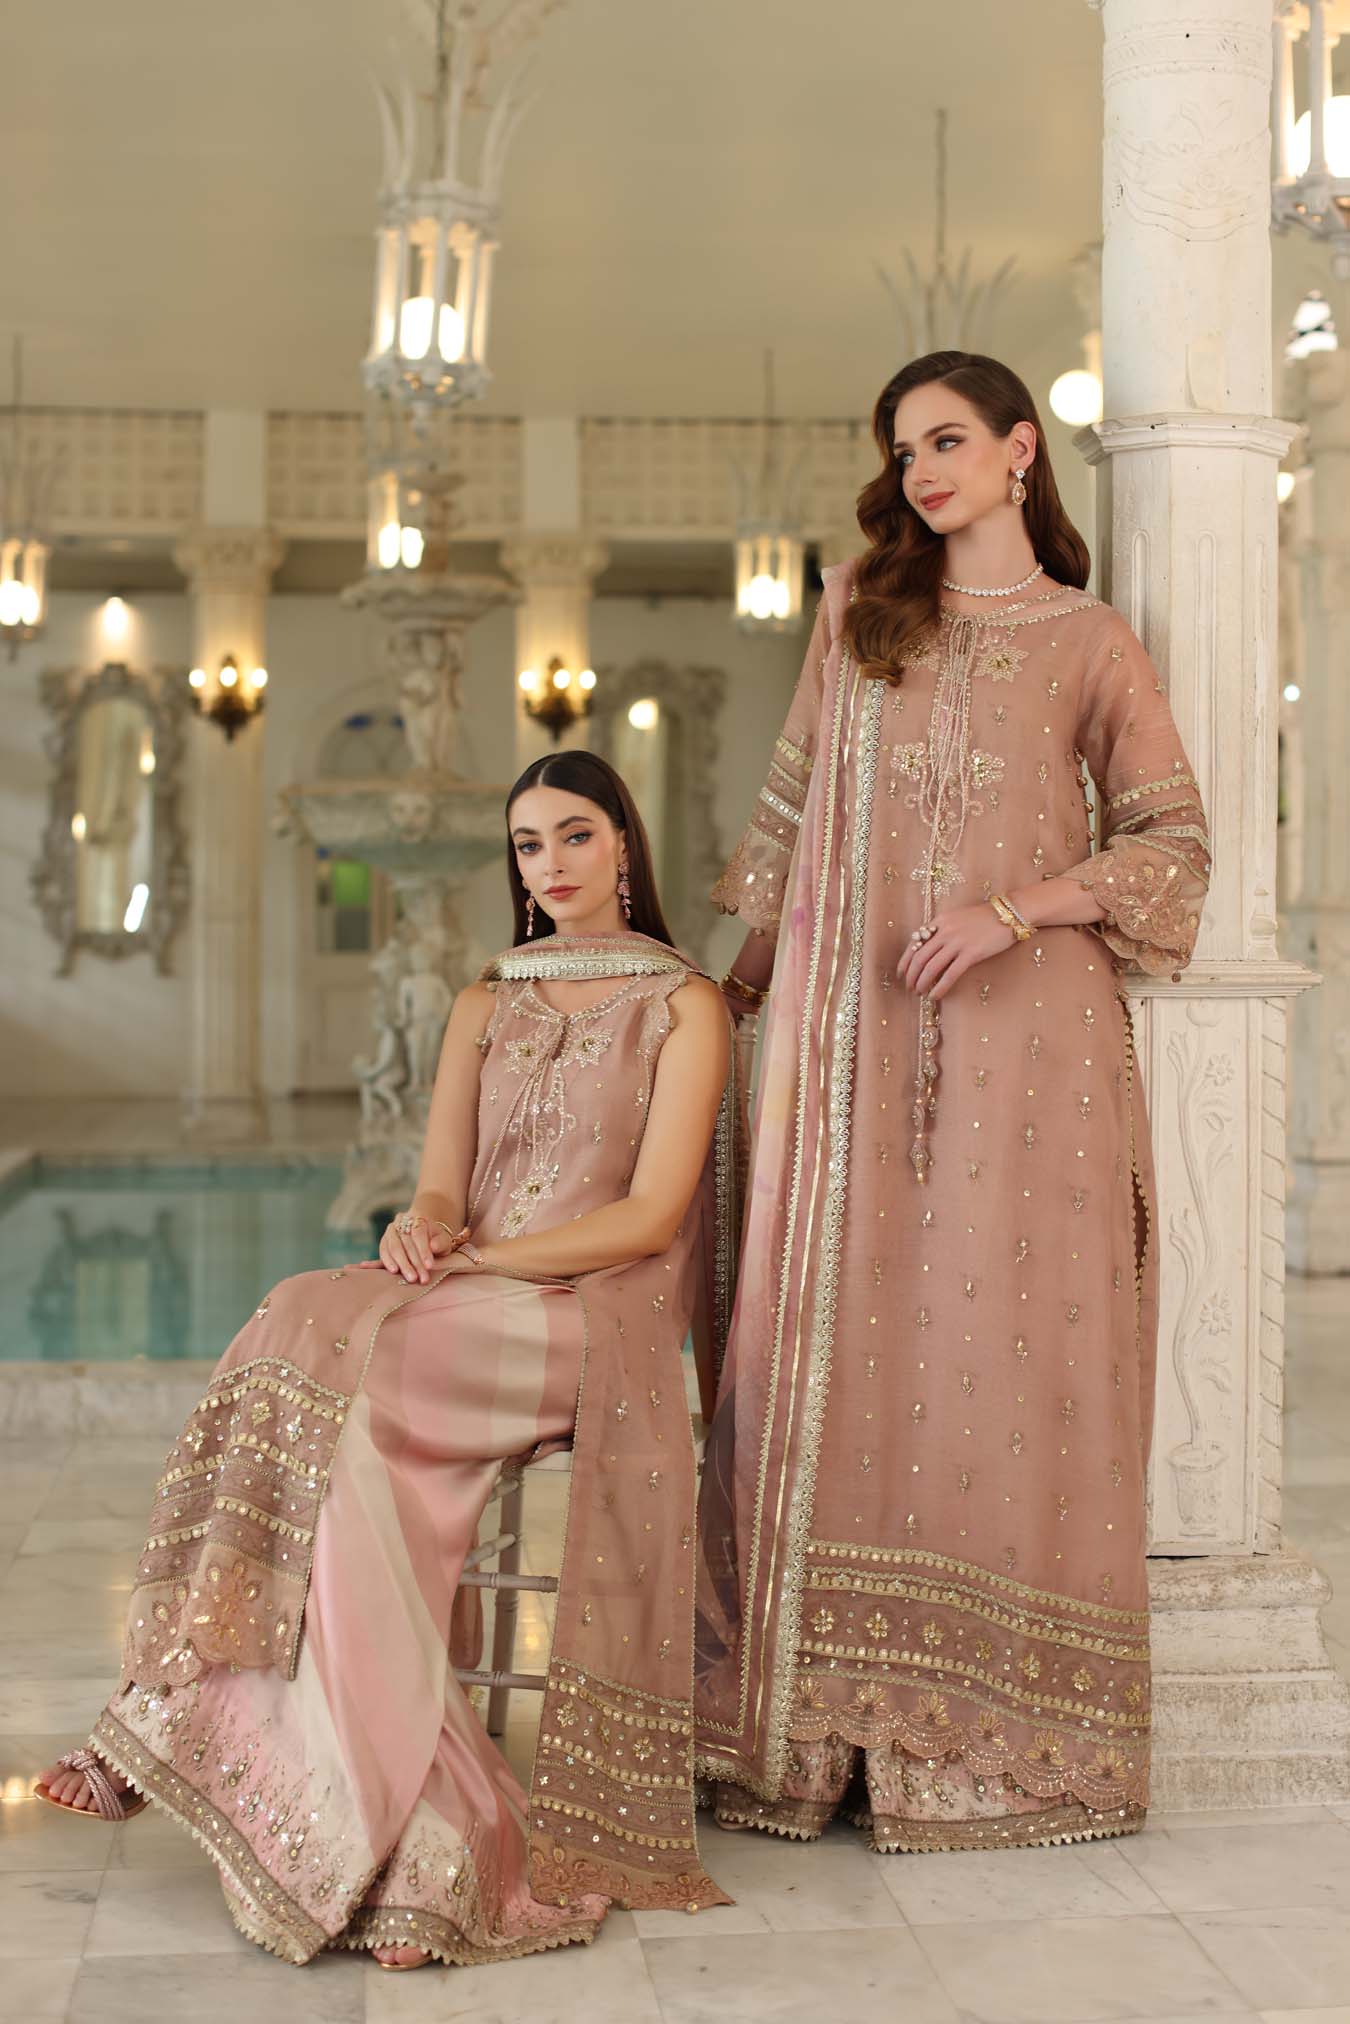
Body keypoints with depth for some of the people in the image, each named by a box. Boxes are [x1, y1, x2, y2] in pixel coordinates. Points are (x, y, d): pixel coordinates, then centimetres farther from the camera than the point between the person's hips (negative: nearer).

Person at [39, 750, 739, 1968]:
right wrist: (420, 1232, -14)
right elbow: (441, 1190, 11)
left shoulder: (683, 1004, 6)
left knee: (325, 1348, -30)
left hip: (599, 1322, -4)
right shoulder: (485, 1008, 22)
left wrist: (474, 1258, -14)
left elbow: (649, 1215, -5)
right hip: (466, 1313, 5)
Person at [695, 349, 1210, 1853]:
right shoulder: (859, 605, 16)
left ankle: (1002, 1736, 4)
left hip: (1021, 1034, -3)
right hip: (852, 1036, 3)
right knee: (841, 1347, 0)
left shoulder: (1087, 643, 6)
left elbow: (1171, 843, 2)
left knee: (1004, 1347, -4)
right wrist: (737, 978, 16)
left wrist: (1012, 906, -12)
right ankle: (831, 1721, 6)